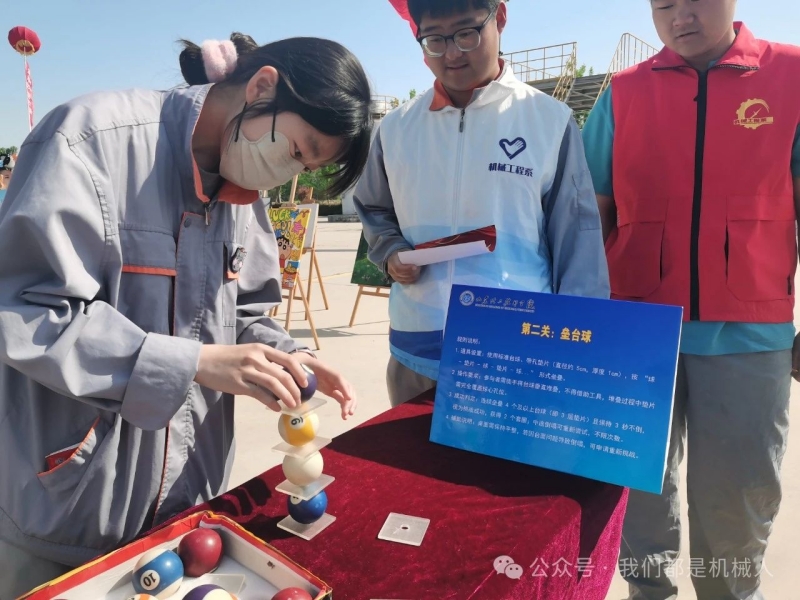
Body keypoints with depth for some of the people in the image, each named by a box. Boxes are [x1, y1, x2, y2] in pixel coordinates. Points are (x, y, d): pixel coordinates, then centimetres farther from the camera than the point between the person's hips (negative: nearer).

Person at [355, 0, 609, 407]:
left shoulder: (550, 121, -3)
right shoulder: (396, 127, 5)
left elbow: (577, 243, -2)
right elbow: (373, 210, 20)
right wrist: (390, 252, -1)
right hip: (416, 350, 3)